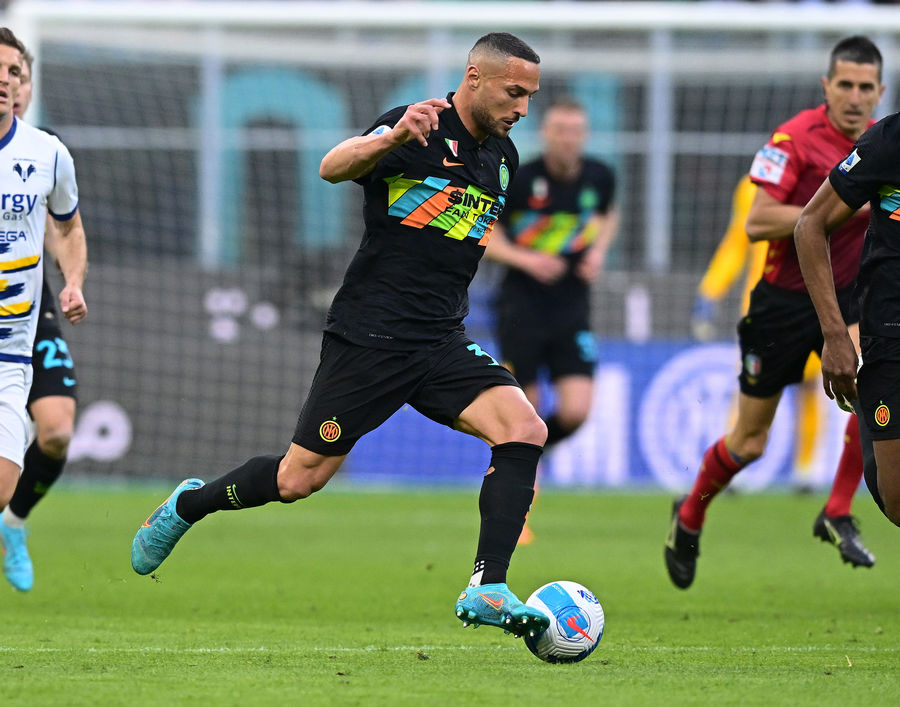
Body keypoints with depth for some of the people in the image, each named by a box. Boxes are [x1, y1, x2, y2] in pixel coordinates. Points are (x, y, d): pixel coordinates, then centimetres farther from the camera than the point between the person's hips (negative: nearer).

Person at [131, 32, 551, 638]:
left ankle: (487, 590, -20)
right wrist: (393, 139, -46)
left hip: (443, 343, 6)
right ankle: (186, 507, 29)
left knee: (525, 430, -18)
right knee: (298, 480, 0)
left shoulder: (503, 158, 12)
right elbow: (333, 168, -28)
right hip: (369, 334, -6)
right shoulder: (420, 128, -11)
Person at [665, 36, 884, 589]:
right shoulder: (796, 138, -16)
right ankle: (690, 517, 34)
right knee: (750, 443, 5)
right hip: (783, 300, -4)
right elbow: (757, 223, -25)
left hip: (845, 295, 4)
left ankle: (838, 514, -14)